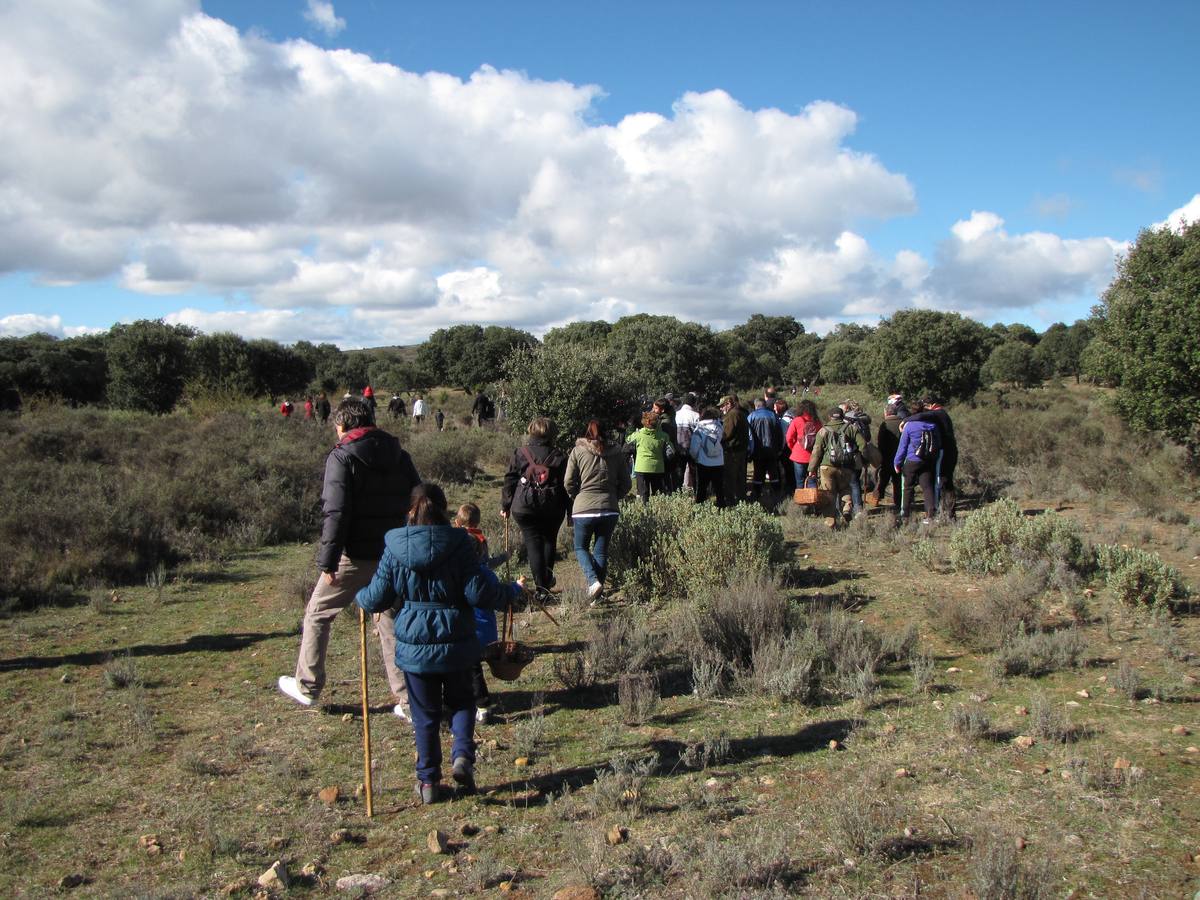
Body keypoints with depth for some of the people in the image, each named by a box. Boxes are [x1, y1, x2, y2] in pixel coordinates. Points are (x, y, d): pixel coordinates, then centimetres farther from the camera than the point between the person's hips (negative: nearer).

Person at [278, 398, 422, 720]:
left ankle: (307, 686, 25)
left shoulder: (342, 456, -10)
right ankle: (409, 701, 12)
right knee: (391, 623, 12)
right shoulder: (399, 455, 9)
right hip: (394, 556, 6)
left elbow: (336, 513, -18)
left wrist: (327, 561, -15)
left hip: (355, 557, -5)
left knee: (318, 614, 15)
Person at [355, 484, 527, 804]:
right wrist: (514, 589, 6)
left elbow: (377, 599, 0)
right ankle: (463, 756, 0)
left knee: (425, 714, 13)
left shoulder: (394, 549, -6)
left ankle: (428, 781, 17)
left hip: (413, 644, 1)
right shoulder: (459, 545, -10)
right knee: (461, 701, 21)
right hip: (455, 643, 0)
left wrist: (359, 597, 23)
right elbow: (480, 594, -11)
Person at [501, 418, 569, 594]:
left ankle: (541, 585, -3)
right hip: (553, 508, 1)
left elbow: (510, 480, 1)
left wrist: (505, 506, 10)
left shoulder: (521, 452, 0)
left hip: (524, 507, -1)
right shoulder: (558, 456, 0)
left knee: (533, 543, 2)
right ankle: (547, 582, 13)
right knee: (549, 541, 18)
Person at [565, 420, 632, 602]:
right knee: (601, 551, 12)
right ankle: (597, 596, 13)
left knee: (581, 547, 15)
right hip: (610, 509, 2)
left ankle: (593, 580, -9)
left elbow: (569, 482, -2)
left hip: (584, 509, -2)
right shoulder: (616, 452, 6)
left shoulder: (577, 451, 0)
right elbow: (626, 483, 9)